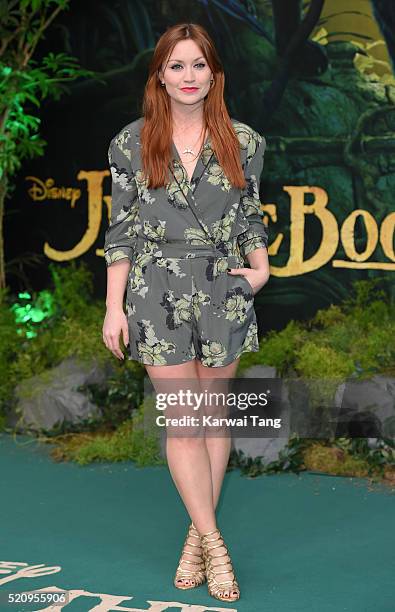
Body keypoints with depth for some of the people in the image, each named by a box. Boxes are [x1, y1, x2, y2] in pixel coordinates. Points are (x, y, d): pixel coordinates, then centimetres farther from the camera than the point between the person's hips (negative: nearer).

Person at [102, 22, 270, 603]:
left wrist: (261, 266, -5)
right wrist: (114, 306, -1)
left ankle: (198, 534, 19)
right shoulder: (131, 143, 2)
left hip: (225, 290, 2)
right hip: (157, 292, -1)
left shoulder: (243, 142, 6)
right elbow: (121, 230, 3)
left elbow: (252, 217, 14)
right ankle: (213, 542, 4)